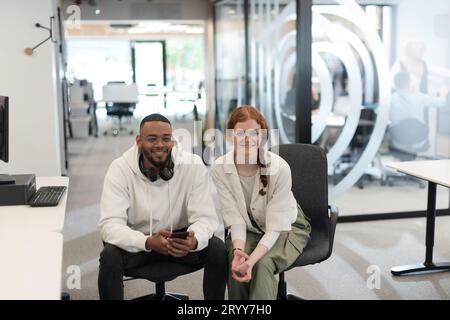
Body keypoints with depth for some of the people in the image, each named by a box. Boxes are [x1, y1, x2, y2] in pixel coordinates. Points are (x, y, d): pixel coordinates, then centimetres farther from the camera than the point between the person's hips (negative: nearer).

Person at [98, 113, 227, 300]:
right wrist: (148, 242, -43)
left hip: (179, 238, 1)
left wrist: (194, 241, -42)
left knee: (218, 249, -24)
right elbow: (109, 224, -24)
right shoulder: (120, 169, -17)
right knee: (110, 256, -30)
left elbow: (205, 217, -17)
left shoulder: (193, 165, -15)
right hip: (137, 241, -1)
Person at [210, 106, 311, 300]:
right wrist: (238, 250, -35)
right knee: (234, 262, -26)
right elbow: (235, 219, -16)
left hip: (286, 228, -2)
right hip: (249, 229, 2)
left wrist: (252, 260, -39)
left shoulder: (279, 168, -28)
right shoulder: (219, 169, -20)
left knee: (263, 264, -29)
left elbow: (276, 227, -25)